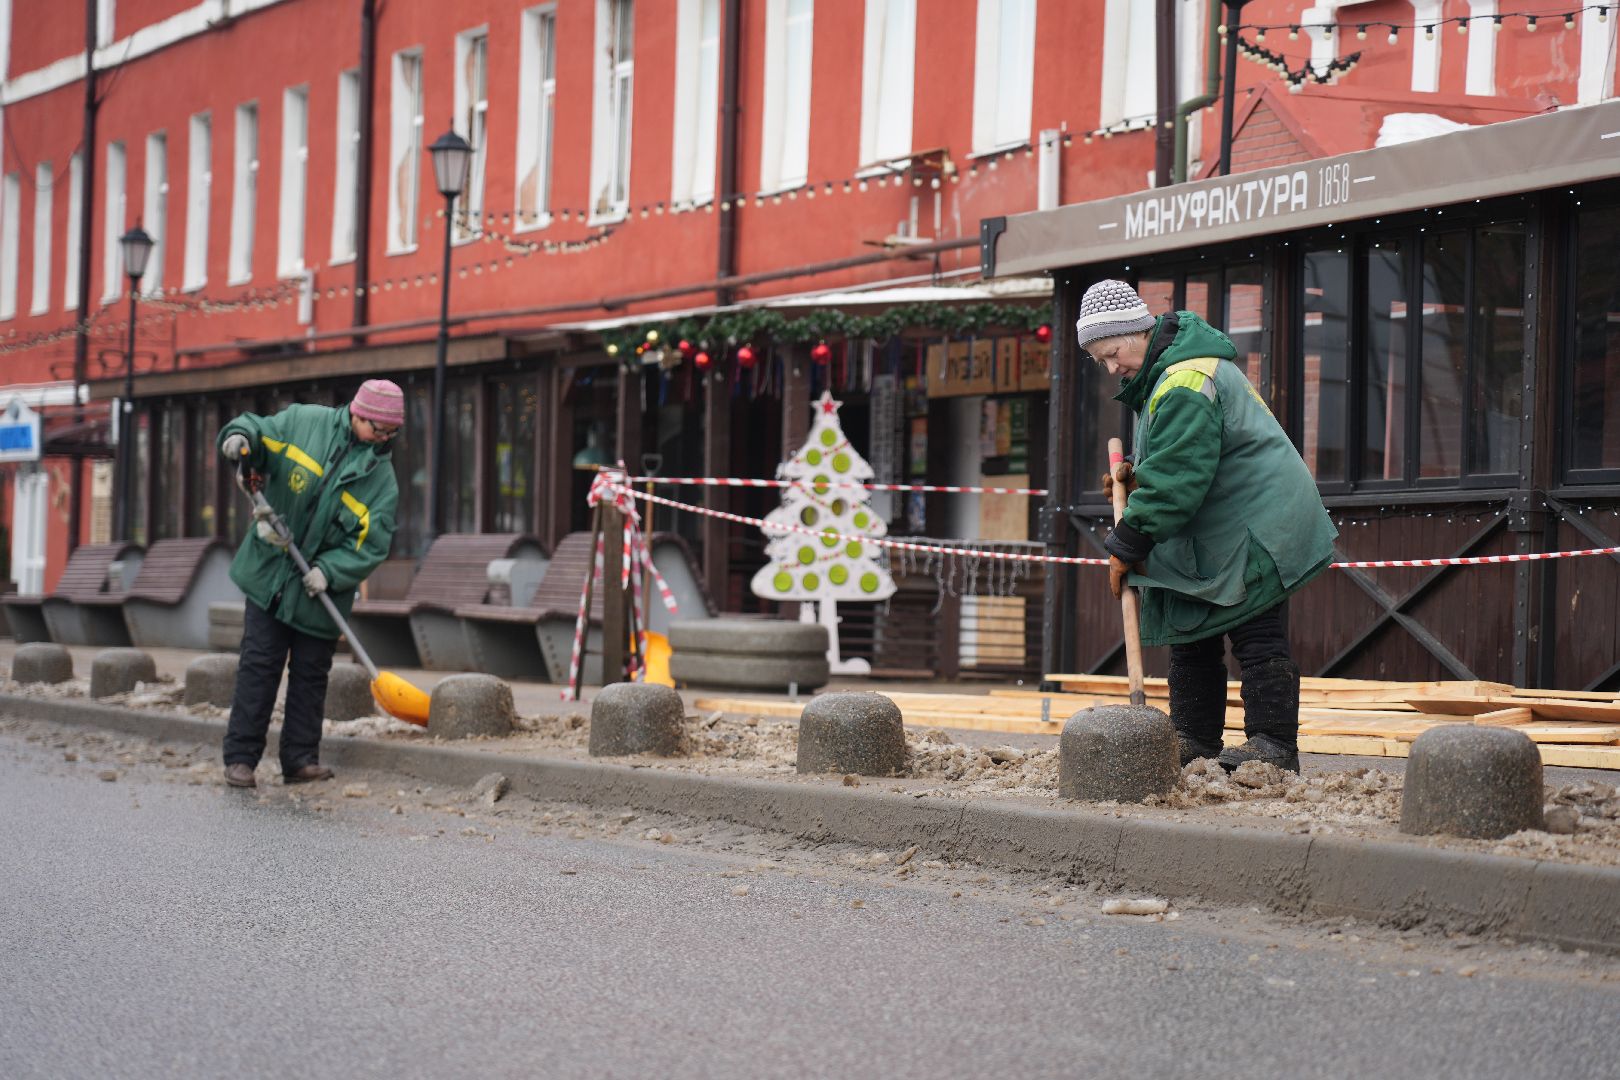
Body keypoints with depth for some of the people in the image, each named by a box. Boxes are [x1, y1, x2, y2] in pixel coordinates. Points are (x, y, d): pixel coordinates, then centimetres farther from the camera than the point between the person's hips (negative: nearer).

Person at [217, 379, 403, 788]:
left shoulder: (381, 478, -4)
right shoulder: (305, 422, -4)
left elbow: (371, 544, -9)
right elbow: (259, 431, 6)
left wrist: (330, 570, -23)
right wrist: (239, 437, -19)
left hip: (321, 589, 1)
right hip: (270, 572, -1)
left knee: (310, 675, 7)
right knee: (258, 666, -1)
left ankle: (301, 759, 16)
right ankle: (240, 758, 2)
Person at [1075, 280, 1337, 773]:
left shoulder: (1184, 384, -22)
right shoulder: (1167, 373, 13)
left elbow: (1174, 481, -25)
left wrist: (1127, 546, -19)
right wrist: (1137, 478, 8)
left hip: (1255, 527, -11)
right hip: (1212, 537, 11)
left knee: (1255, 634, -11)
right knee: (1190, 631, 12)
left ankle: (1274, 743, -10)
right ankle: (1194, 741, 17)